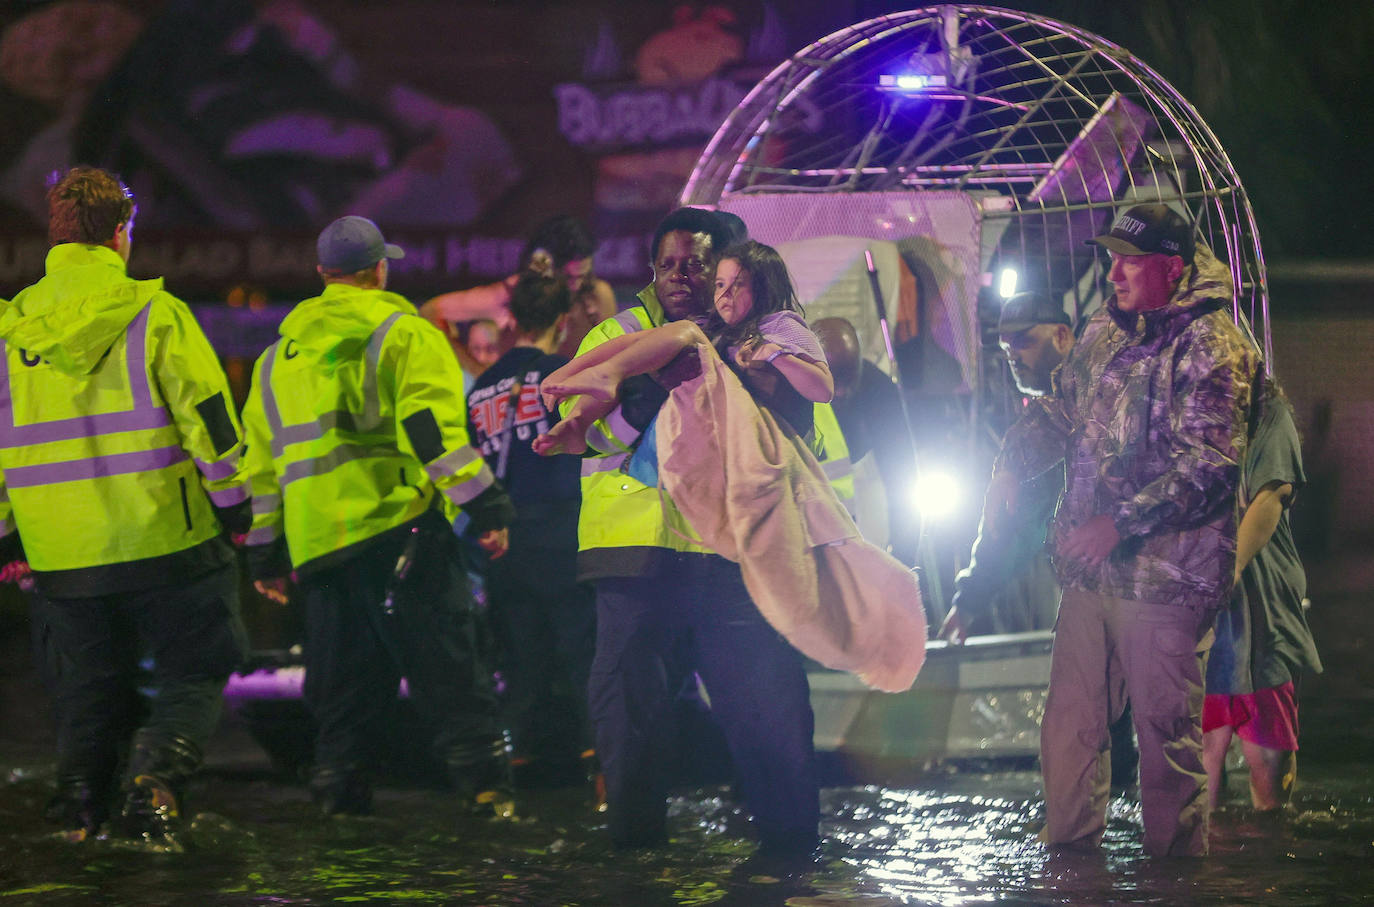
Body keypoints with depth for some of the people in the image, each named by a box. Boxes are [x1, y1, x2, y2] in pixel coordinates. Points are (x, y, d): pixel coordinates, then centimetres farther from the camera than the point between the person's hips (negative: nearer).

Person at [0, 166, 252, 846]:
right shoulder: (155, 314, -7)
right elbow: (208, 417, -7)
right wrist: (233, 503, 4)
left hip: (61, 557, 4)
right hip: (166, 541, -3)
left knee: (90, 682, 18)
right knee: (190, 675, 6)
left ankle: (79, 805, 15)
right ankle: (154, 783, -15)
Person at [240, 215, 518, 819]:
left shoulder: (280, 354, 20)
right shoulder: (404, 333, 2)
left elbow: (262, 457, 21)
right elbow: (432, 429, -12)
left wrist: (265, 552, 24)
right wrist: (485, 506, -13)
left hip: (315, 537, 5)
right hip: (397, 523, -5)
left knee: (344, 679, 13)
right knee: (446, 665, -5)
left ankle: (338, 786, 8)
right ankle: (484, 785, -11)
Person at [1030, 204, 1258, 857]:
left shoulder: (1211, 348, -11)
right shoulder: (1104, 334, 13)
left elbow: (1208, 465, -19)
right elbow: (1061, 416, 27)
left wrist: (1121, 523, -23)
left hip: (1162, 576, -7)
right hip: (1088, 573, 7)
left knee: (1166, 728, -1)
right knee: (1069, 722, 11)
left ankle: (1175, 861, 11)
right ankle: (1069, 852, 23)